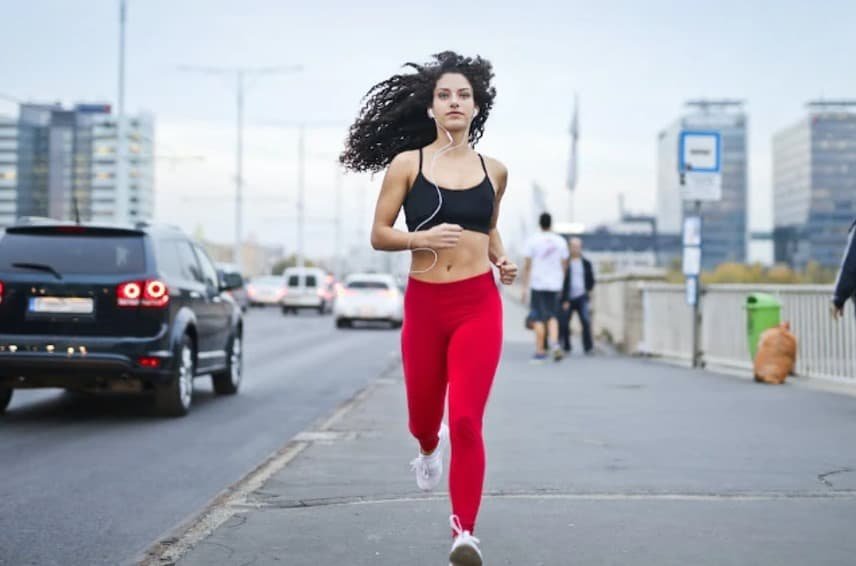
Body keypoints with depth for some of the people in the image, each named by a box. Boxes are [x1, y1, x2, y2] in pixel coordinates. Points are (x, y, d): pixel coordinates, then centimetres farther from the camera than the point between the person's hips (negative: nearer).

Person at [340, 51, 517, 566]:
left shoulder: (493, 170, 6)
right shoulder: (408, 164, 0)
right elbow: (379, 235, 0)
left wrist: (502, 260, 4)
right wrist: (422, 238, -18)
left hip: (479, 304, 0)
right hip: (425, 304, 1)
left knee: (467, 420, -13)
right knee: (424, 412, 18)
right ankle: (429, 448, 56)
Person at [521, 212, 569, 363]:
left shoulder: (533, 240, -4)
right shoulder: (560, 241, 4)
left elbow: (527, 265, -5)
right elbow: (564, 264, 9)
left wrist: (525, 287, 0)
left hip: (537, 284, -2)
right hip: (555, 284, 3)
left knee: (539, 319, 1)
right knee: (553, 316, 13)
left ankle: (540, 351, 2)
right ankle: (554, 343, -8)